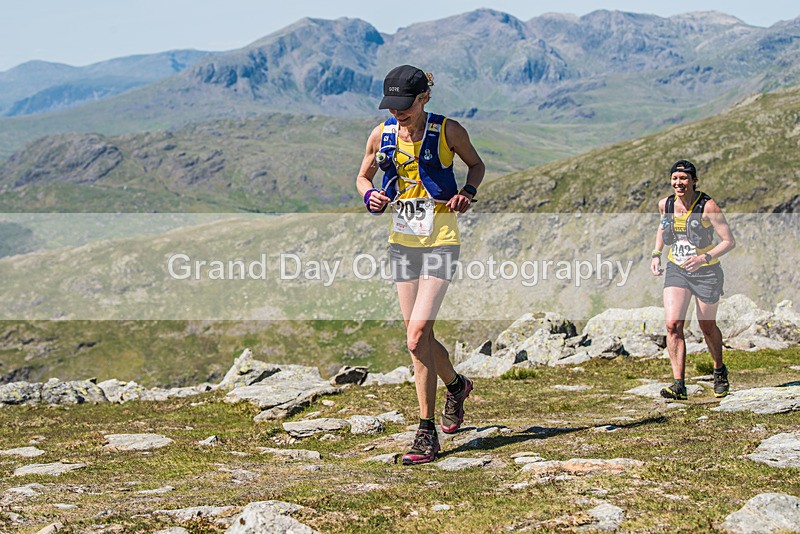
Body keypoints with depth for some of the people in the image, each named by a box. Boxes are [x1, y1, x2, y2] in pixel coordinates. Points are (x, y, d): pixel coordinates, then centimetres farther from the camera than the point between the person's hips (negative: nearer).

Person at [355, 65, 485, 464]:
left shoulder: (448, 131, -8)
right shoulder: (381, 135, 1)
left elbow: (476, 165, 8)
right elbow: (363, 176, 15)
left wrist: (468, 194, -11)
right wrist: (370, 196, -8)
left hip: (441, 240, -5)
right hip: (402, 240, 5)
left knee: (417, 337, -15)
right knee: (420, 337, 11)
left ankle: (427, 432, -6)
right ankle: (456, 385, 42)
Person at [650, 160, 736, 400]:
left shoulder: (708, 206, -18)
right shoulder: (665, 204, -3)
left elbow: (730, 242, -17)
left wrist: (704, 258, -30)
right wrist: (656, 254, 7)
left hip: (706, 272, -3)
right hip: (676, 271, 3)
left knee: (707, 326, 11)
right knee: (673, 324, -14)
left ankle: (719, 371, 39)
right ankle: (679, 384, -14)